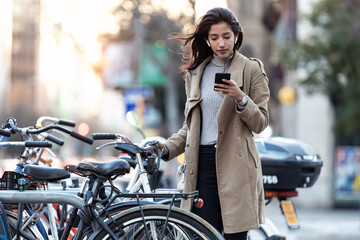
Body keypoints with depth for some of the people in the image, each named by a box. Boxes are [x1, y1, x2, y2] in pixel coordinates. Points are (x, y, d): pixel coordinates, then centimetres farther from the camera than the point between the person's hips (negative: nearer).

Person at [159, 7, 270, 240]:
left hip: (235, 163, -3)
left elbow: (260, 123, 1)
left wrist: (240, 98, -16)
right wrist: (167, 147, 4)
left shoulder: (251, 69, 3)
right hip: (202, 162, 3)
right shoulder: (195, 72, 15)